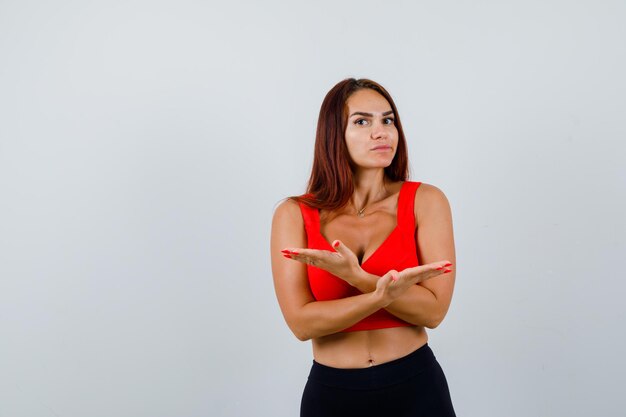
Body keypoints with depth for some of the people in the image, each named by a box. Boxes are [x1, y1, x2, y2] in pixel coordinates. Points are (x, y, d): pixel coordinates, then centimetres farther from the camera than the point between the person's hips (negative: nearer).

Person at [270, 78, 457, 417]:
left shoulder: (425, 200, -6)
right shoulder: (294, 215, -6)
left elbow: (432, 310, -12)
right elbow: (302, 322, -13)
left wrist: (356, 277, -24)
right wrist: (384, 294, -25)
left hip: (416, 388, 0)